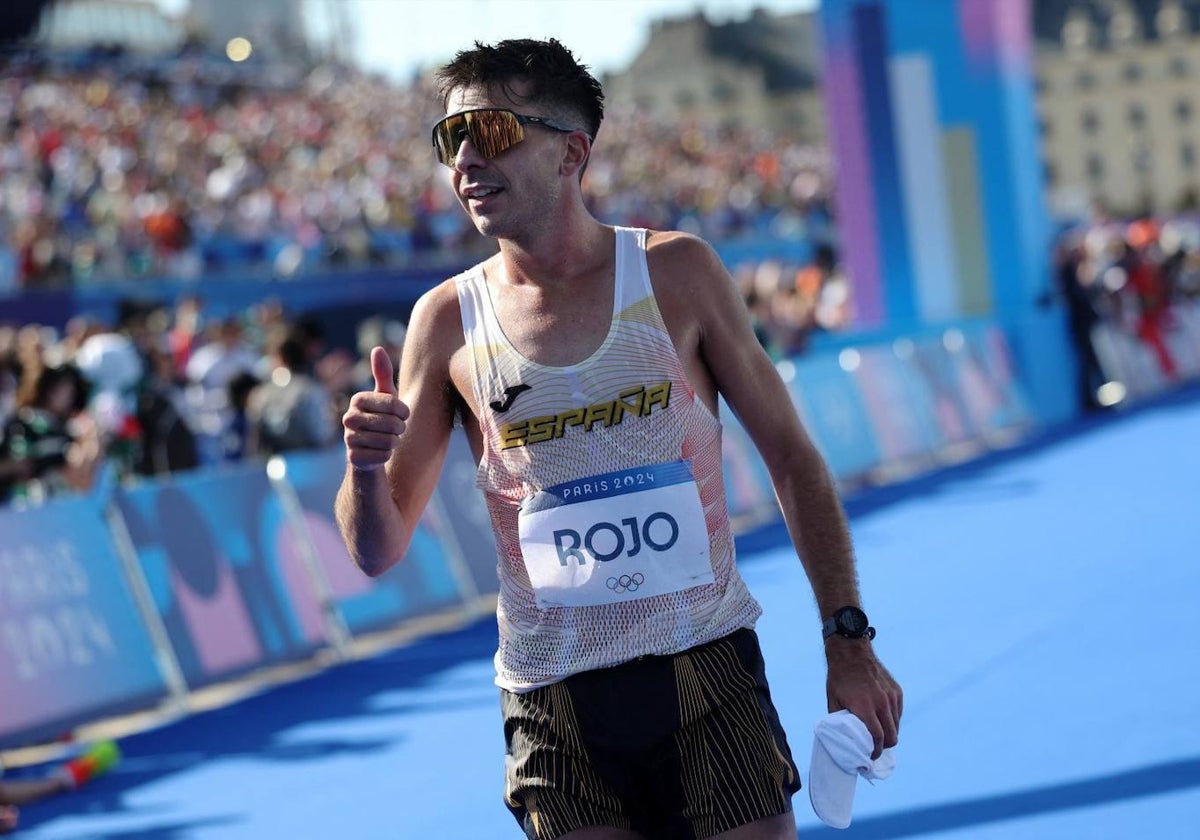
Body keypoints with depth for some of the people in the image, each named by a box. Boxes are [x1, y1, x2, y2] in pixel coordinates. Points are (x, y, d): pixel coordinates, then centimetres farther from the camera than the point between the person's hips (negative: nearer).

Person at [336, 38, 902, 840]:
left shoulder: (676, 273, -2)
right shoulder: (449, 320, 0)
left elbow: (789, 453, 4)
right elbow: (378, 550, 3)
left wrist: (848, 637, -1)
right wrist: (366, 469, -19)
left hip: (705, 664, -1)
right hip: (555, 702, 1)